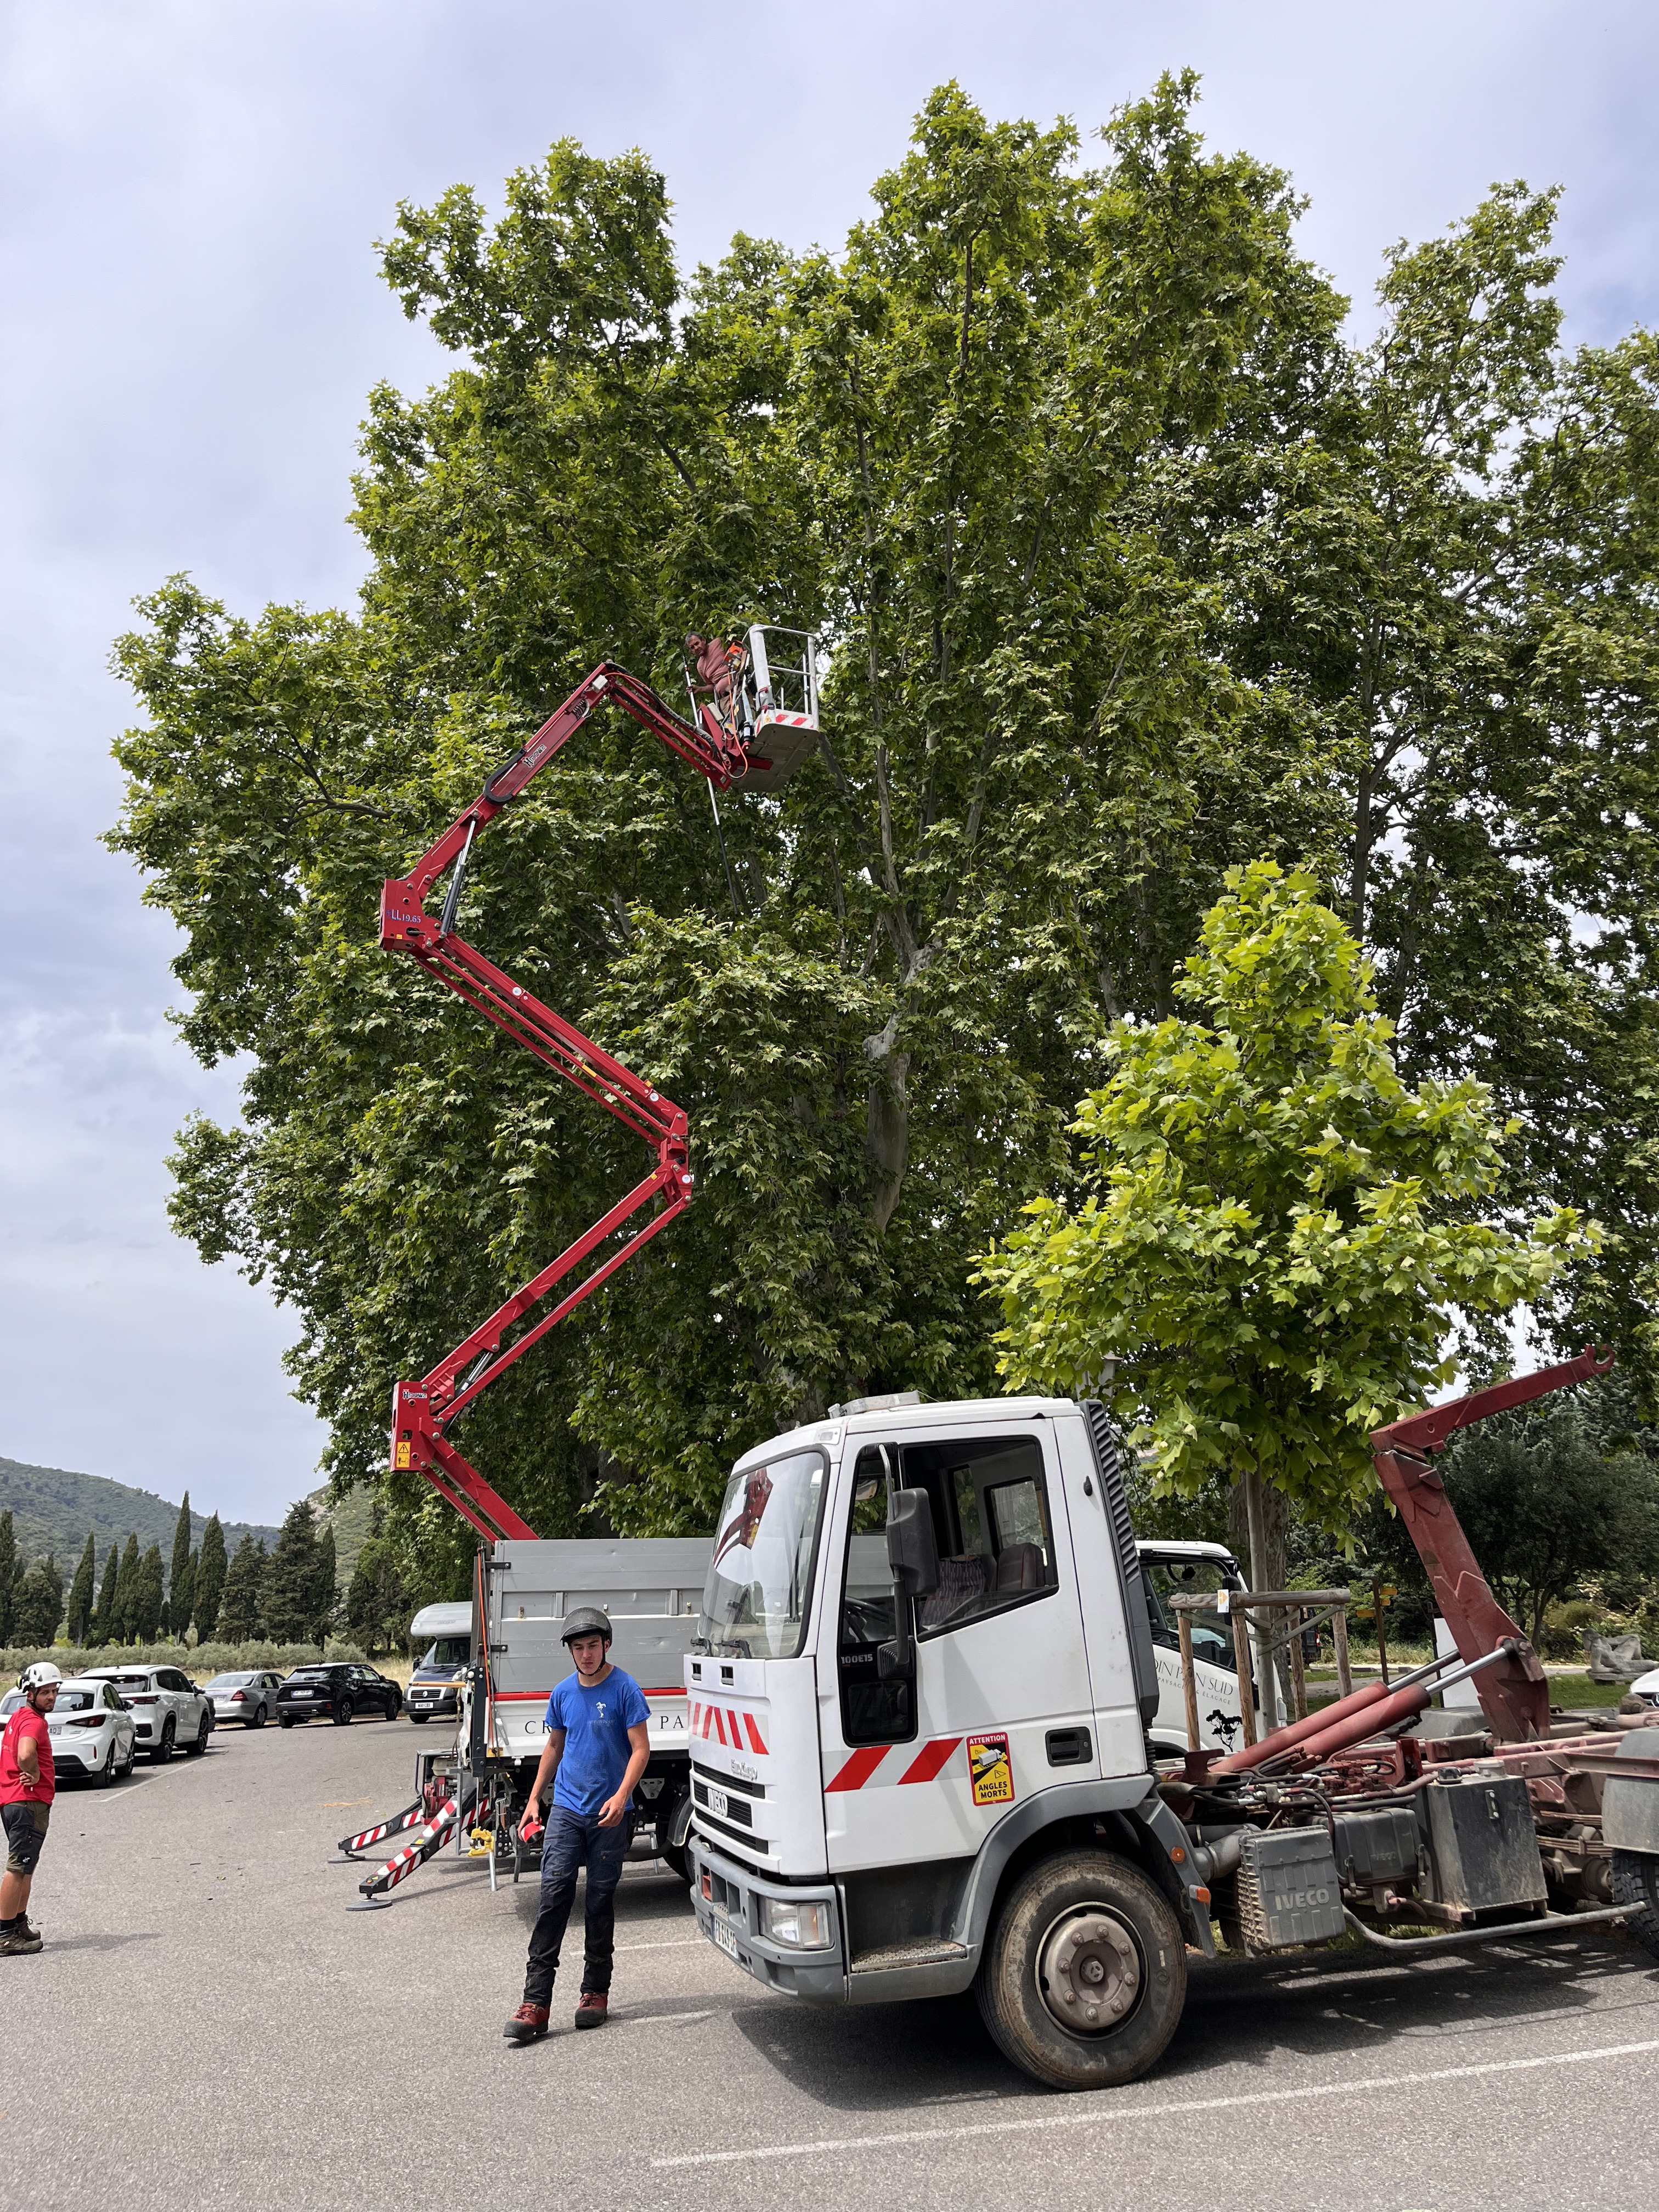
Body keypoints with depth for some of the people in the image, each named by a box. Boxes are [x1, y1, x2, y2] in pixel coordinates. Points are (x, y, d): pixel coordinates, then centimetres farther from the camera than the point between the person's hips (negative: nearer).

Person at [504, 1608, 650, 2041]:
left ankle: (596, 1990, 21)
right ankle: (536, 2002, -4)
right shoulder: (564, 1693, 7)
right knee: (554, 1895, -5)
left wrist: (621, 1797, -23)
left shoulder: (624, 1689, -8)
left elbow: (641, 1749, -10)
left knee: (601, 1902, 7)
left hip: (608, 1815, -3)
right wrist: (534, 1799, 15)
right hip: (566, 1810, 3)